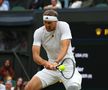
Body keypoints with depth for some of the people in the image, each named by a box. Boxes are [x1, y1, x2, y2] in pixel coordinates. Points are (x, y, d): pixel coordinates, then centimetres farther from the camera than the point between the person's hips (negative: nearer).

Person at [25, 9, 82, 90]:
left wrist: (56, 62, -44)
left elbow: (64, 47, -26)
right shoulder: (38, 32, -5)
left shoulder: (63, 26, -14)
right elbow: (35, 55, -14)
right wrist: (45, 63, -36)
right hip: (50, 68, 4)